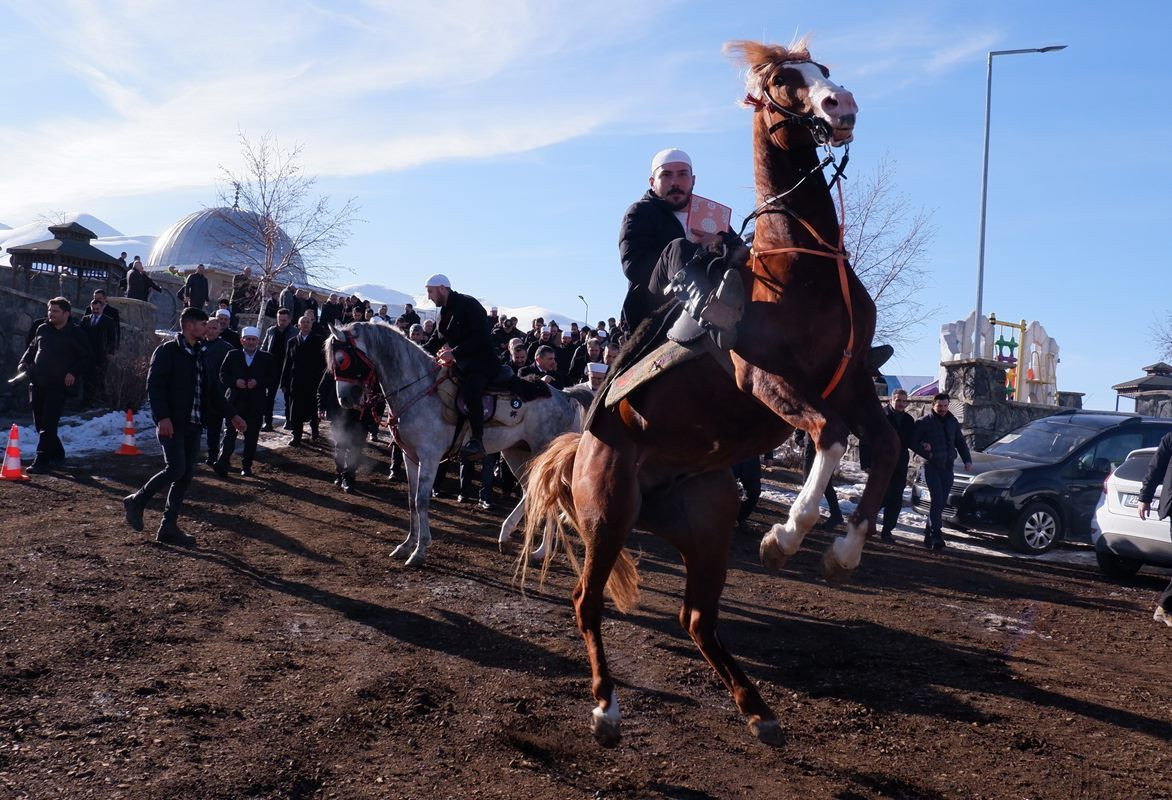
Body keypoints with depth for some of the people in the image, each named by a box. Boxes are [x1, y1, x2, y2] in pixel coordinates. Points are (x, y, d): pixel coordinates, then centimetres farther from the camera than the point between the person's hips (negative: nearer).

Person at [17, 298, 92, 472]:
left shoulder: (75, 333, -2)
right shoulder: (42, 329, 12)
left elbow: (86, 358, 1)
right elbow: (32, 348, 26)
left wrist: (73, 372, -13)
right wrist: (24, 363, 8)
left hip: (58, 385, -6)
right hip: (37, 383, 6)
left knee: (48, 425, -11)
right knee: (39, 423, 10)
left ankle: (41, 461, -9)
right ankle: (57, 455, 24)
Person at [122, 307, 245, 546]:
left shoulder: (200, 354, 17)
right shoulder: (167, 350, -6)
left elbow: (211, 392, 22)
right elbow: (154, 385, -14)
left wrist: (232, 414, 17)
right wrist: (162, 417, -24)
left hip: (193, 424, 7)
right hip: (171, 423, -7)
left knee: (186, 475, 4)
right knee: (176, 468, -15)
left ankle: (169, 527, 10)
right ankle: (136, 501, 7)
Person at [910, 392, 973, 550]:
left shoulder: (953, 422, 12)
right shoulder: (925, 423, -4)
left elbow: (960, 442, 20)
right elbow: (913, 442, -3)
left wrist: (967, 460, 8)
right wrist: (927, 454, -12)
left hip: (947, 468, 5)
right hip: (932, 467, -5)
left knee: (941, 503, 6)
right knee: (937, 500, -16)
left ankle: (929, 534, 17)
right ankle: (936, 536, -19)